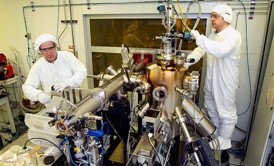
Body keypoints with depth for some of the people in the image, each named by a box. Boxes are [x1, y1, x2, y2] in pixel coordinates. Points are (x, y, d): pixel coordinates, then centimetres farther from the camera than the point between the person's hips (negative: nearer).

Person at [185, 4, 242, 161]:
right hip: (211, 81, 9)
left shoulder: (234, 35, -19)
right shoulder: (214, 35, 10)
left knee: (226, 113, 7)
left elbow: (221, 50, -38)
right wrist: (191, 58, -13)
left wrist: (199, 37, -34)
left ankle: (224, 141, 28)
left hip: (225, 83, -9)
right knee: (212, 110, 23)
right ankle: (214, 135, 44)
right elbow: (202, 49, 7)